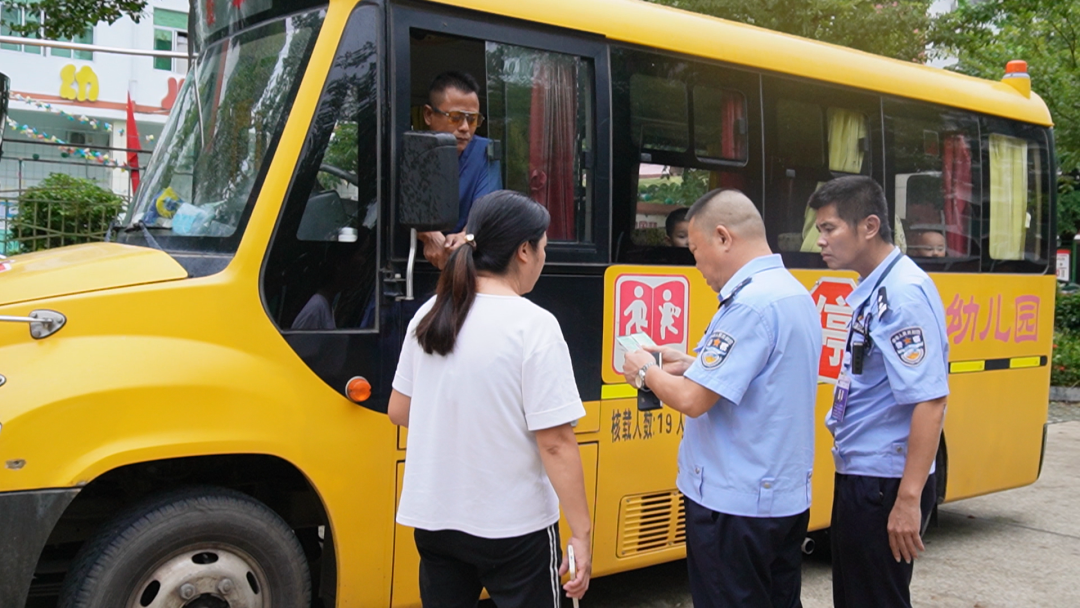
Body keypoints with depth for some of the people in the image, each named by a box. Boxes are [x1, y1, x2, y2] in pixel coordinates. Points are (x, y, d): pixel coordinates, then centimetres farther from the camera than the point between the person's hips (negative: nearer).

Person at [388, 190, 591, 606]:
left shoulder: (430, 315, 0)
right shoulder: (533, 325, -17)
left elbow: (399, 411, 8)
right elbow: (555, 442, -19)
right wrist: (581, 531, -13)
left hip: (434, 518, 5)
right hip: (512, 526, -5)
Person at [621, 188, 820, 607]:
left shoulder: (750, 303, -22)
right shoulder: (795, 293, 9)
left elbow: (692, 400, -24)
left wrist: (647, 373, -6)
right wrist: (691, 365, 11)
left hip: (735, 503, -9)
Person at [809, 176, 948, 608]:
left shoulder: (904, 293, -20)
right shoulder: (871, 291, 8)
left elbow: (929, 400, -26)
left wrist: (909, 498, -27)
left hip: (885, 483, -9)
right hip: (858, 475, 9)